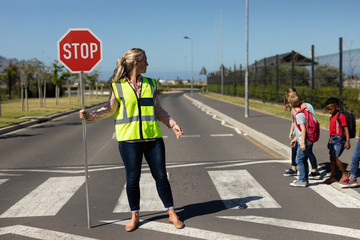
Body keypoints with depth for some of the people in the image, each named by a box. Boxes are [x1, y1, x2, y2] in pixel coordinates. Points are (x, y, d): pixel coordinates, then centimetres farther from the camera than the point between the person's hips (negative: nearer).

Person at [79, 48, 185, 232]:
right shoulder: (118, 86, 2)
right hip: (129, 139, -2)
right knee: (132, 179, 3)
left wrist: (173, 124, 5)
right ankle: (134, 216, 21)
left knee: (161, 176, 4)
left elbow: (158, 110, 14)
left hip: (152, 137, 2)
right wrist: (90, 115, -9)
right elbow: (110, 109, 5)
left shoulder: (150, 84, 11)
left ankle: (172, 214, 17)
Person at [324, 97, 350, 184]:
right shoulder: (332, 117, 15)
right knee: (332, 158, 8)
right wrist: (329, 141, 27)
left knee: (334, 157, -13)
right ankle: (333, 177, 15)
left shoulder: (341, 116, -12)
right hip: (333, 139, 9)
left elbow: (346, 128, -16)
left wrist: (347, 141, -22)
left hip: (340, 139, -9)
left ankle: (345, 173, 4)